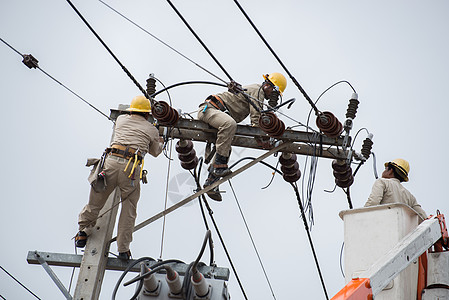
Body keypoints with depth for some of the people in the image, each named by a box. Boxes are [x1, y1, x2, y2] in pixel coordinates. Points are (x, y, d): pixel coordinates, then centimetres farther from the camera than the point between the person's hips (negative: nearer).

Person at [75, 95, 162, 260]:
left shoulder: (121, 119, 21)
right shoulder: (152, 130, 16)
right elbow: (155, 152, 32)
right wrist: (160, 143, 55)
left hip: (111, 161, 2)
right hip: (132, 168, -2)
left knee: (95, 202, 15)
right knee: (129, 210, 8)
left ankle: (82, 234, 30)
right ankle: (123, 249, 12)